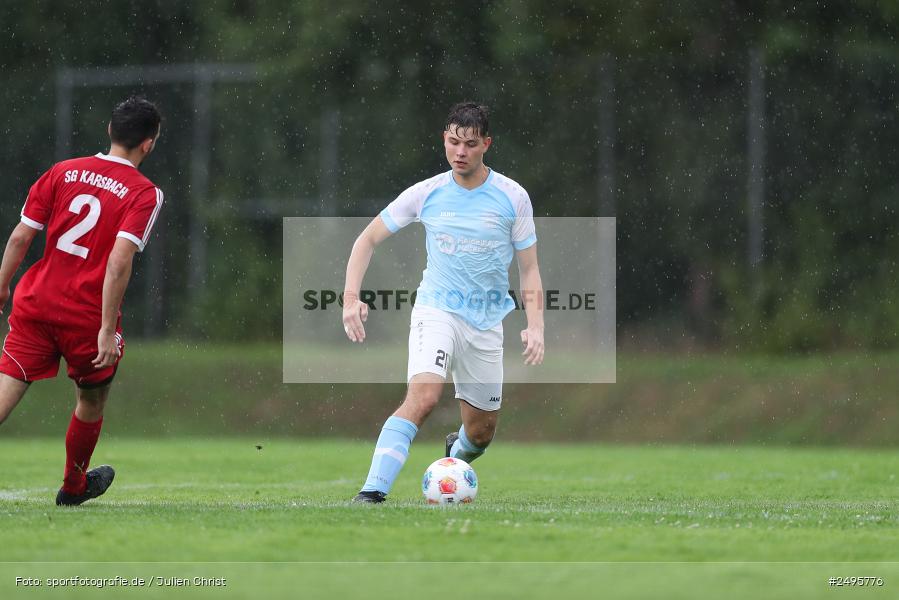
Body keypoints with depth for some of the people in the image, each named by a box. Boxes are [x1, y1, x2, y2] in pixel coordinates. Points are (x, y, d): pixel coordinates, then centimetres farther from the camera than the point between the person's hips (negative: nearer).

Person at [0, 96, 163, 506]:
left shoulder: (63, 172, 5)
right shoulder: (145, 194, -7)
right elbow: (119, 260, -19)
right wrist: (107, 329, -20)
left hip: (36, 303, 3)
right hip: (87, 315, -2)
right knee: (92, 401, 22)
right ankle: (74, 487, 39)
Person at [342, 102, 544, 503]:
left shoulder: (513, 198, -3)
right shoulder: (427, 194, -3)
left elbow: (529, 268, 4)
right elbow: (369, 239, 6)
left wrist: (535, 325, -10)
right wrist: (351, 297, -7)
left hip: (487, 321, 2)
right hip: (436, 309, -2)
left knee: (481, 433, 11)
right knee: (423, 396, -30)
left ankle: (456, 453, 49)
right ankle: (372, 493, -35)